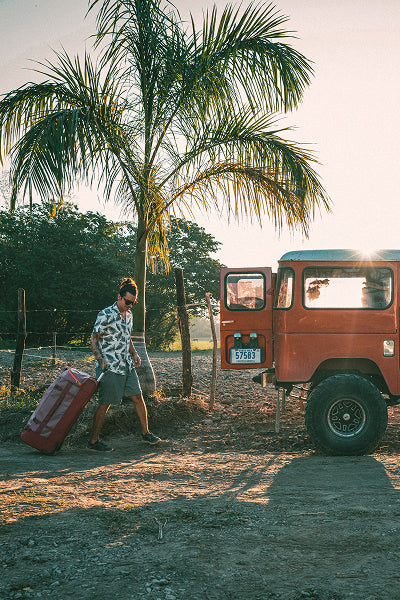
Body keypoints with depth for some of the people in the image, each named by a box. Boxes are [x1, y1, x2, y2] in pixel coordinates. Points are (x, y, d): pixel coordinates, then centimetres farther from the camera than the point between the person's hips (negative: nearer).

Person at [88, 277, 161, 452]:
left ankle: (145, 432, 23)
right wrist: (100, 359, -22)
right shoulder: (106, 315, -12)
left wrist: (134, 353, 11)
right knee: (105, 404, -3)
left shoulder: (128, 315, 12)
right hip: (109, 367, -8)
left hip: (127, 365, 8)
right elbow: (94, 339, -10)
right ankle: (93, 441, 8)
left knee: (138, 397, 9)